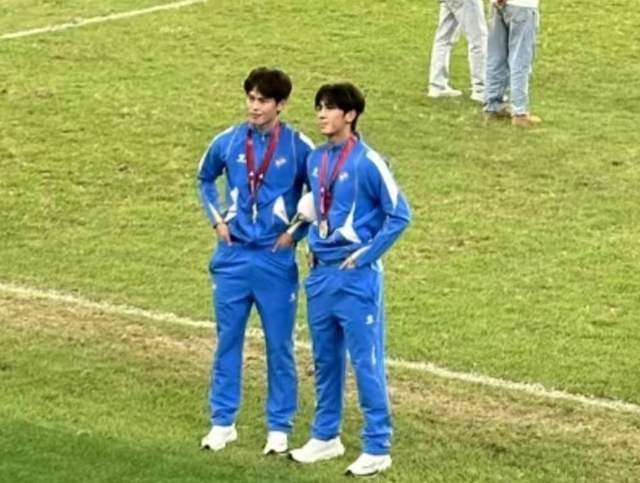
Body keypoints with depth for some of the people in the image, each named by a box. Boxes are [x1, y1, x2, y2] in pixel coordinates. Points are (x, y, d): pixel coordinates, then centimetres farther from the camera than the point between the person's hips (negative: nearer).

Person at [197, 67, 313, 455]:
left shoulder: (299, 147, -9)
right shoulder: (228, 142, 0)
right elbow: (205, 179, 19)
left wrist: (296, 231, -4)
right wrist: (216, 219, 8)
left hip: (276, 260, -3)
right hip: (232, 256, 3)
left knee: (279, 346, 4)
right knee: (227, 340, 9)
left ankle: (279, 427, 14)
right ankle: (223, 421, 19)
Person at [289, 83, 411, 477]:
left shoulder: (367, 162, -13)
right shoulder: (315, 160, 8)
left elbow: (399, 215, -12)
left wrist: (366, 255, -12)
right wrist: (312, 243, 12)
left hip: (356, 276, -7)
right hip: (321, 273, 7)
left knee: (366, 362, -3)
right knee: (326, 359, 16)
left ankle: (378, 447, 3)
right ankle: (326, 436, 28)